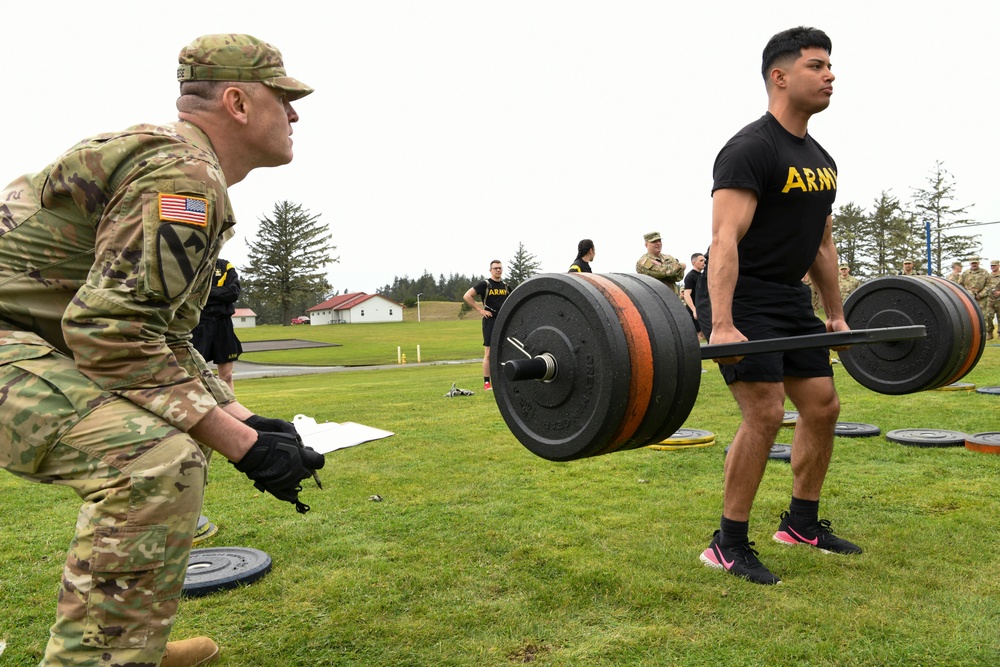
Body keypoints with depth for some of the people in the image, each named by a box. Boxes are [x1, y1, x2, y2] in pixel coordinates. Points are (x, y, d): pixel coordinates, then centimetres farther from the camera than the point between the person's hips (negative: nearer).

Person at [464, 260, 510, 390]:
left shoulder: (505, 285, 12)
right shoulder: (485, 284, -6)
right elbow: (467, 296, -11)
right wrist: (480, 309, -14)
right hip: (490, 321, -6)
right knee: (489, 353, -5)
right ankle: (486, 383, -2)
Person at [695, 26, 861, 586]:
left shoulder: (822, 160, 13)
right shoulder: (751, 150, -16)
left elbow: (823, 244, 20)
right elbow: (725, 239, -26)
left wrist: (837, 315, 21)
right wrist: (722, 326, -35)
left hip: (792, 300, 9)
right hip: (743, 301, -9)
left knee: (823, 407, 10)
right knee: (765, 414, -16)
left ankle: (802, 523, 27)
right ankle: (729, 545, -1)